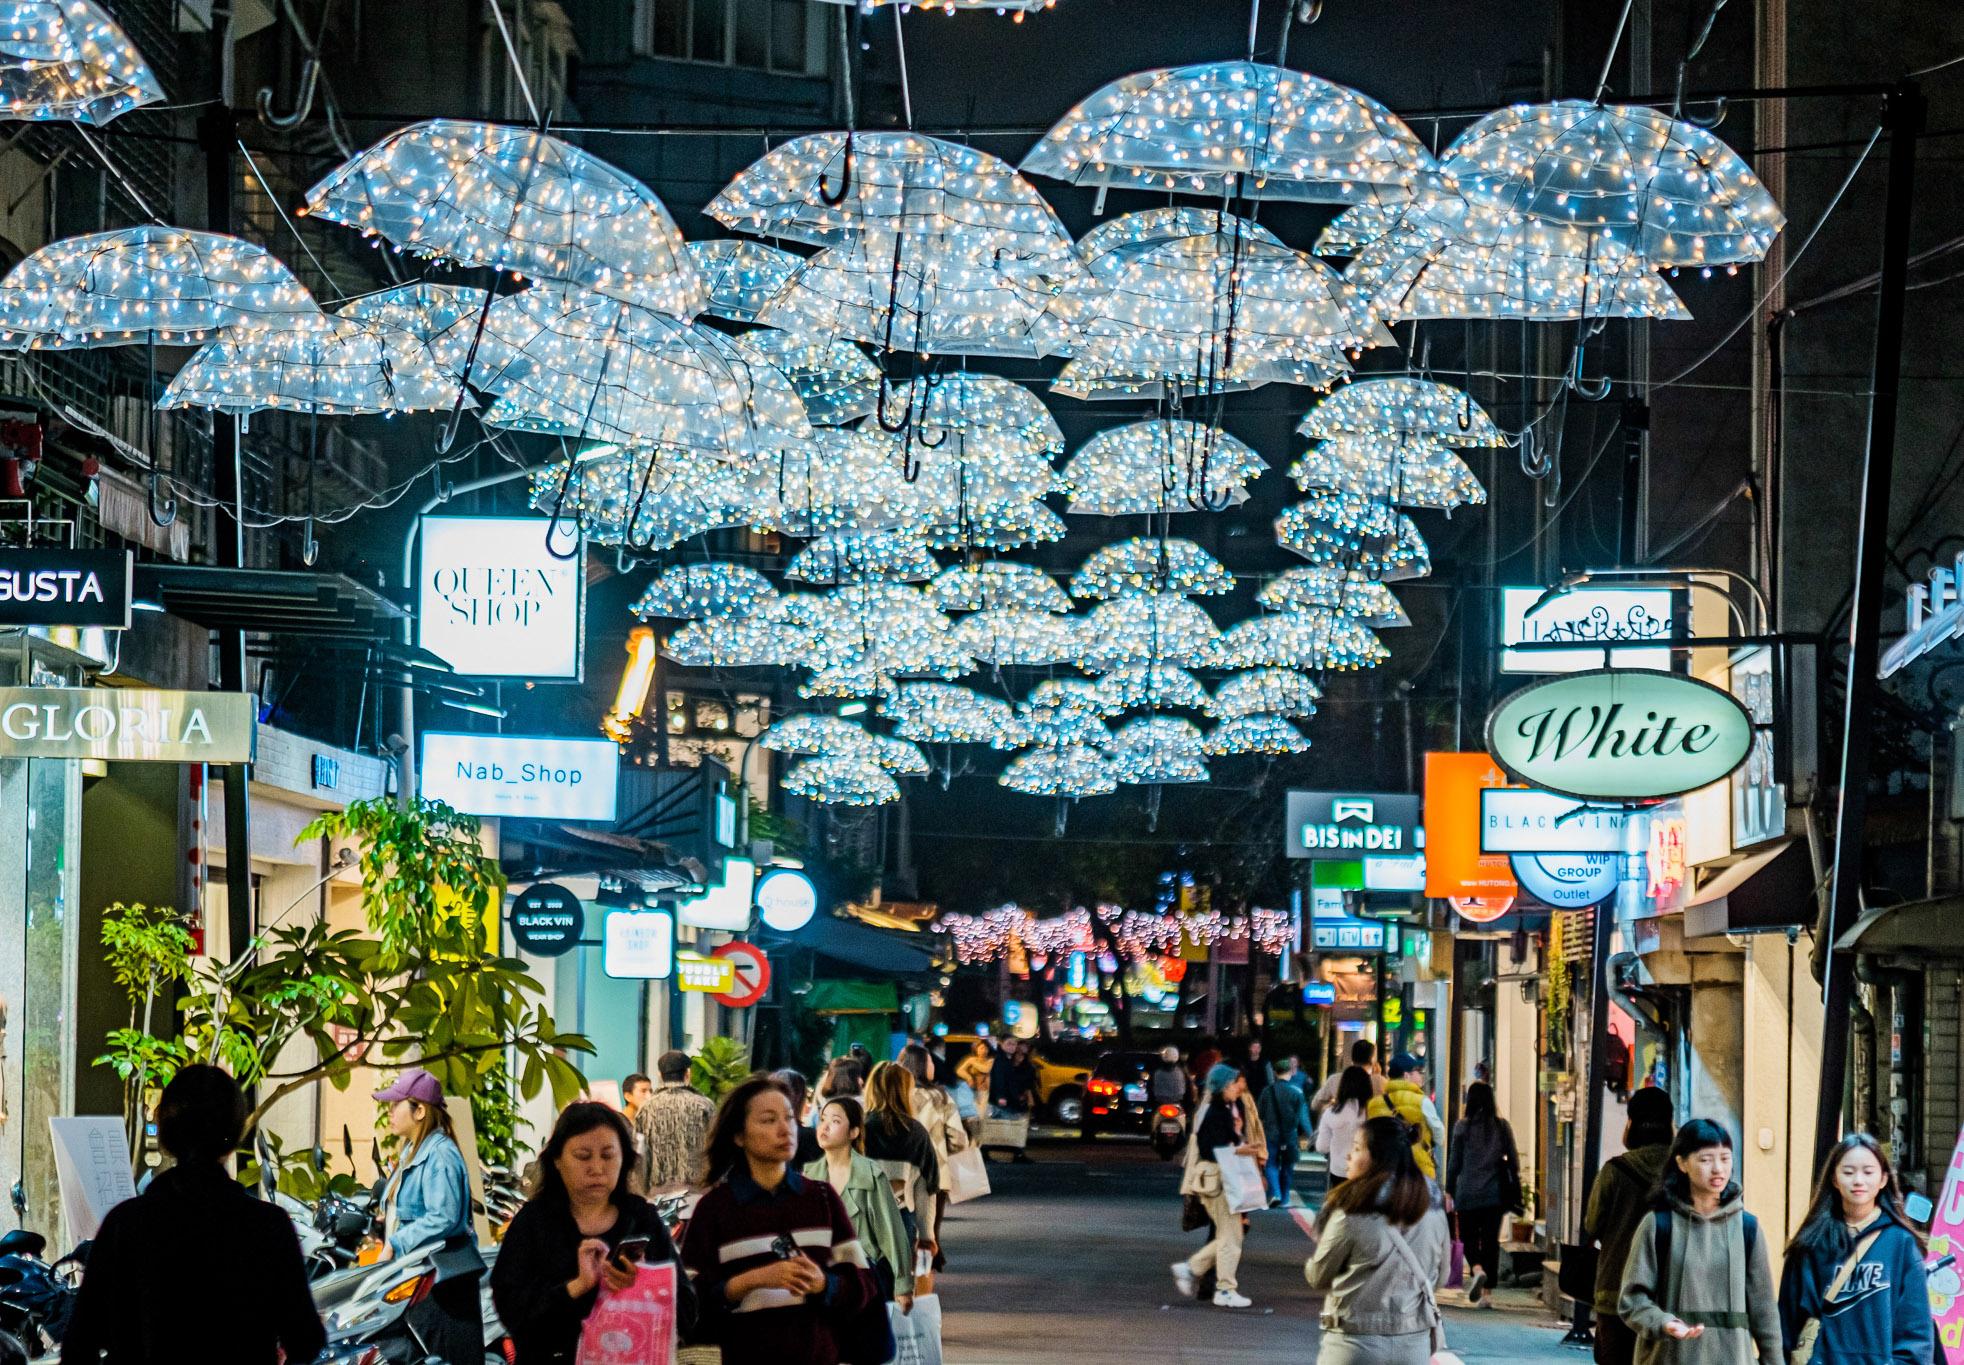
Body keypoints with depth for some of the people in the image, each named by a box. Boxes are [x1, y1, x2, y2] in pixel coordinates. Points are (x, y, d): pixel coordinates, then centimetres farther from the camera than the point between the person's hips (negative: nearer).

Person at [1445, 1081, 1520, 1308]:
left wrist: (1449, 1191, 6)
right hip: (1495, 1193, 2)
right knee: (1491, 1240, 8)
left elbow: (1454, 1161, -2)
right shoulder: (1502, 1126, 1)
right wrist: (1513, 1187, 15)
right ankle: (1488, 1291, 6)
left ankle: (1477, 1269, -22)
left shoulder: (1462, 1127, -5)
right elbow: (1513, 1159, 5)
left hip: (1468, 1192, -2)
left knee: (1469, 1237, 8)